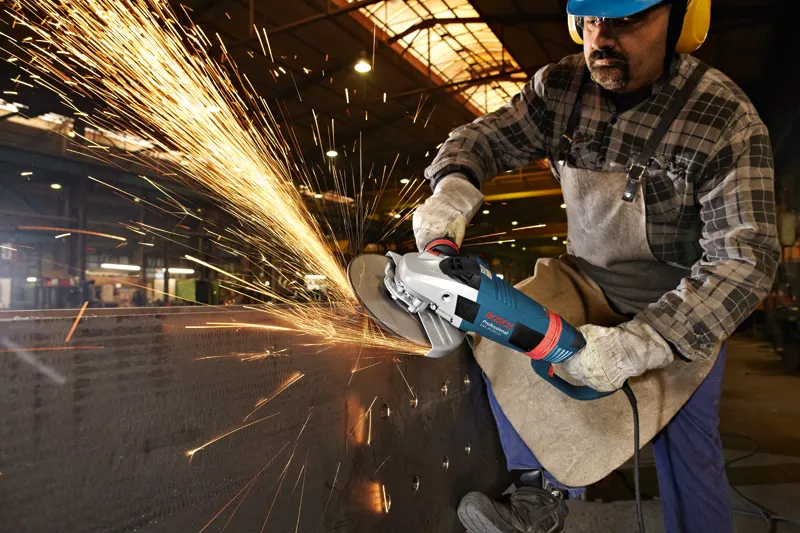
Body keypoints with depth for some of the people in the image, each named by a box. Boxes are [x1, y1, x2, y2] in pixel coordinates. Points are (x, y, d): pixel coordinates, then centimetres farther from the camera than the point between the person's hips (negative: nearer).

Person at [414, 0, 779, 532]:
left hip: (683, 311, -3)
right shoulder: (560, 88, -10)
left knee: (688, 453, 1)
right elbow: (485, 137, -3)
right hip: (588, 281, 4)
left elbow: (743, 262, -28)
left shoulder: (728, 122, -24)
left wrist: (636, 343, -40)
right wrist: (453, 188, -28)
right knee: (505, 337, -19)